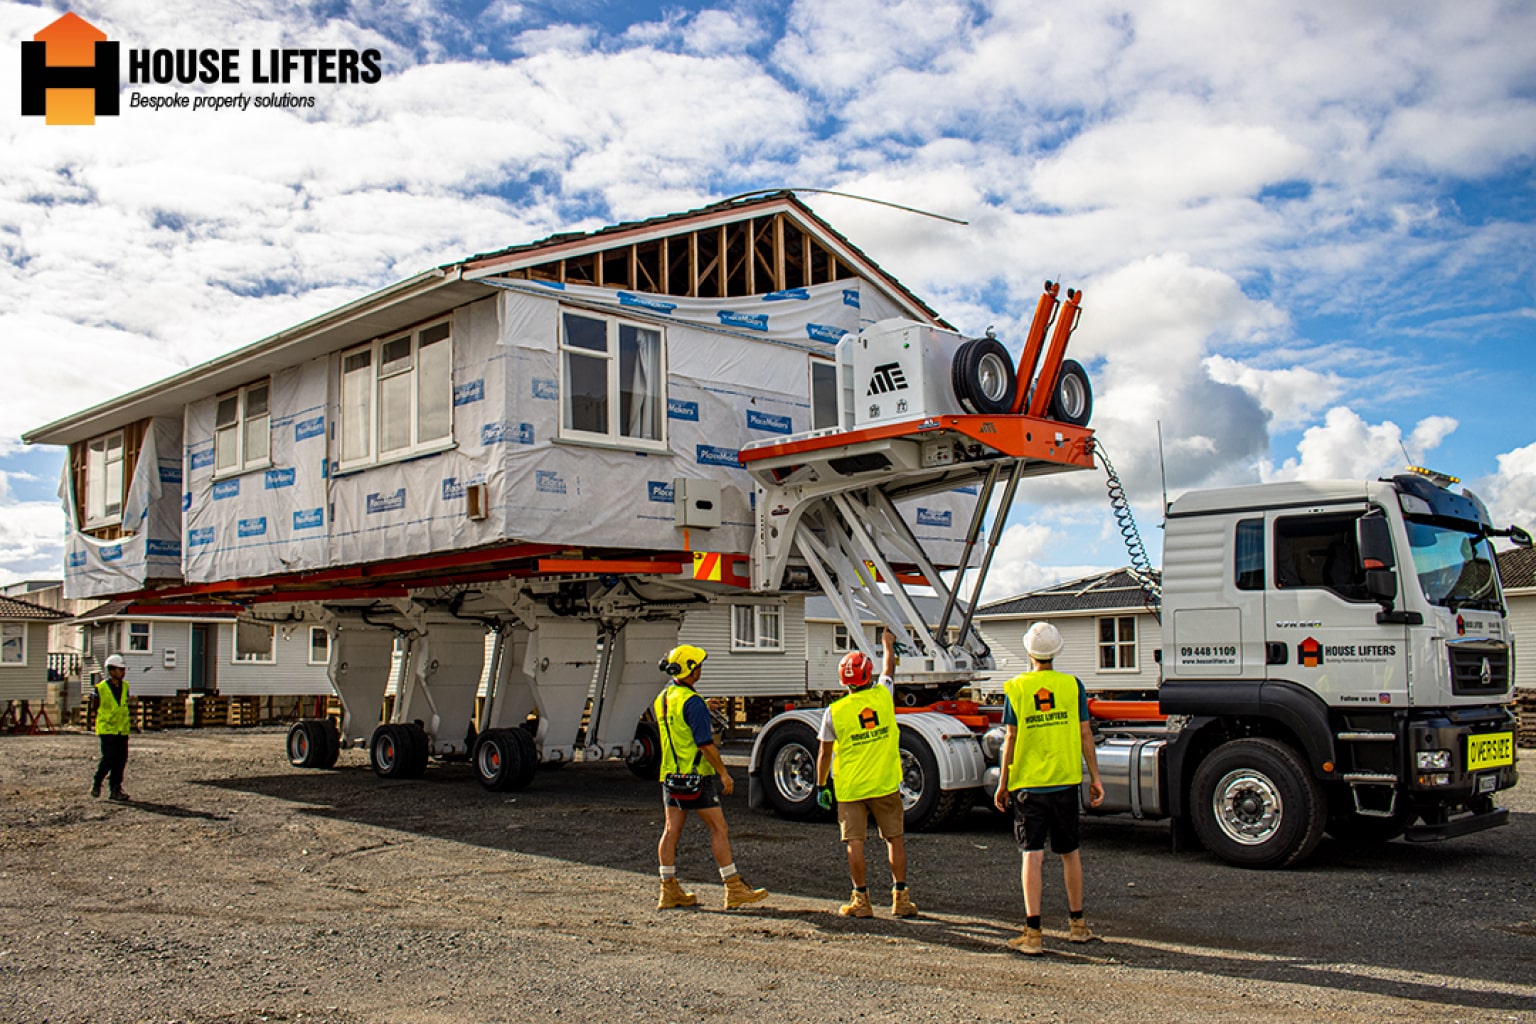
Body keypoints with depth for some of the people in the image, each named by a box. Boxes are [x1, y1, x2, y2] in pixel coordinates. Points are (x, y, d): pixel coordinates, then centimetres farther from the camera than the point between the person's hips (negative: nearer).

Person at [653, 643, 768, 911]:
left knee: (671, 831, 9)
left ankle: (669, 891, 13)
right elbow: (705, 744, -19)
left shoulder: (661, 700, 10)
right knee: (719, 829, -2)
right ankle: (734, 890, 2)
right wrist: (724, 773, -13)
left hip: (670, 775, 9)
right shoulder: (692, 701, -17)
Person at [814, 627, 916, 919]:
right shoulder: (883, 696, -4)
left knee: (855, 843, 4)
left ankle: (861, 901, 8)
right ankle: (900, 898, 15)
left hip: (850, 788, -2)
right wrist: (888, 645, 37)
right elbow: (889, 670, 19)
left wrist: (820, 786, 10)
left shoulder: (834, 712, -9)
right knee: (894, 839, 11)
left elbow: (825, 754, -2)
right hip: (886, 784, 2)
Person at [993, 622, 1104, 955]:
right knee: (1070, 852, 15)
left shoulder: (1016, 688, -5)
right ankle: (1077, 925, 27)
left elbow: (1011, 739, -4)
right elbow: (1085, 734, 1)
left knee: (1033, 855, -2)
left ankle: (1033, 934, -4)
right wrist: (1095, 777, 9)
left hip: (1028, 783, -2)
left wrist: (1002, 783, 4)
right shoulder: (1072, 685, -1)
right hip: (1066, 780, 2)